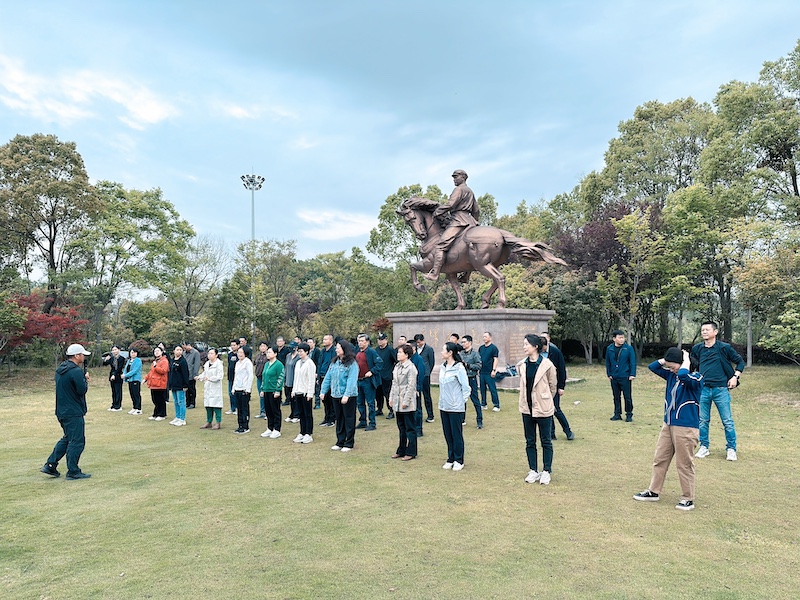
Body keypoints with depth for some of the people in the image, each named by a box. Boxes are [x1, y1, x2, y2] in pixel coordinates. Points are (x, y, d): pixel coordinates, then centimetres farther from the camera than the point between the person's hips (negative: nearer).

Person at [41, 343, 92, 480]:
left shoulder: (60, 369, 12)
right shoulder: (76, 371, -19)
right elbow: (82, 390, -20)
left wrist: (83, 378, 5)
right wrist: (85, 379, -2)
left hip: (62, 411, 10)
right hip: (74, 412, -10)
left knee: (67, 438, 22)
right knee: (77, 441, -1)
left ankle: (50, 465, 22)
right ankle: (73, 472, 5)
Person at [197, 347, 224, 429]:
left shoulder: (219, 364, -10)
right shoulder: (207, 363, 13)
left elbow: (219, 377, -16)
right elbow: (204, 373, 20)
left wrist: (210, 378, -25)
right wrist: (199, 377, 1)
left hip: (216, 387, -7)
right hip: (207, 387, 7)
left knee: (216, 404, -5)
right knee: (208, 405, 11)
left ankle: (218, 423, 2)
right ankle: (209, 422, 21)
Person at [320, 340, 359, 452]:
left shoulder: (352, 363, -12)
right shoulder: (334, 362, 9)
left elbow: (352, 380, -18)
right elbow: (328, 377, 11)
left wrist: (346, 395, -25)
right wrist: (323, 391, 7)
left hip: (348, 396, -7)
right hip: (335, 395, 7)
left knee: (349, 419, 4)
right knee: (339, 419, 15)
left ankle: (349, 443, 14)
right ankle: (340, 442, 25)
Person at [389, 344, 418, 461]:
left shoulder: (411, 368, -13)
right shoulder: (397, 366, 12)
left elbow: (411, 386, -16)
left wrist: (406, 401, -17)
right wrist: (391, 397, 12)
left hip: (407, 403, -8)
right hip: (397, 402, 8)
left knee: (410, 428, 2)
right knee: (401, 428, 16)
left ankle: (411, 452, 10)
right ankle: (401, 451, 26)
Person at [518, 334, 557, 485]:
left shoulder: (547, 364, -12)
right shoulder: (522, 365, 1)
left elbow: (553, 385, 0)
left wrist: (545, 401, 8)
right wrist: (526, 400, 14)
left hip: (543, 409, -4)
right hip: (527, 408, 5)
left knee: (546, 441, 8)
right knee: (530, 442, 12)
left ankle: (546, 471, 20)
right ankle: (533, 471, 23)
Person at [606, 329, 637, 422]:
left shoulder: (629, 348, -5)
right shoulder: (609, 349, 2)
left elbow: (633, 362, -4)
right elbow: (607, 363, 10)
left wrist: (632, 375, -9)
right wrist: (609, 374, 7)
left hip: (625, 377, -3)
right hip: (614, 378, 3)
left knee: (627, 397, 3)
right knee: (616, 397, 12)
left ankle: (629, 415, 15)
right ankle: (617, 414, 22)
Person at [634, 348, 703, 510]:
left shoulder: (695, 378, -14)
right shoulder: (671, 374, 7)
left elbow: (683, 375, -35)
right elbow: (653, 366, 13)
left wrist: (686, 360, -19)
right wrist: (667, 359, 3)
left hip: (686, 428, -8)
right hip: (668, 425, 8)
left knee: (684, 464, 2)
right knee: (660, 459, 14)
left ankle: (688, 499, 16)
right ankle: (654, 492, 25)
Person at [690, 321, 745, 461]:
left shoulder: (724, 347, -3)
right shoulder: (697, 348, 6)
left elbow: (740, 362, 6)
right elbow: (693, 364, 24)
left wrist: (735, 377, -4)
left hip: (721, 389, -3)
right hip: (703, 389, 3)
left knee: (727, 421, 4)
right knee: (702, 420, 8)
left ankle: (731, 449, 16)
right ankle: (704, 447, 20)